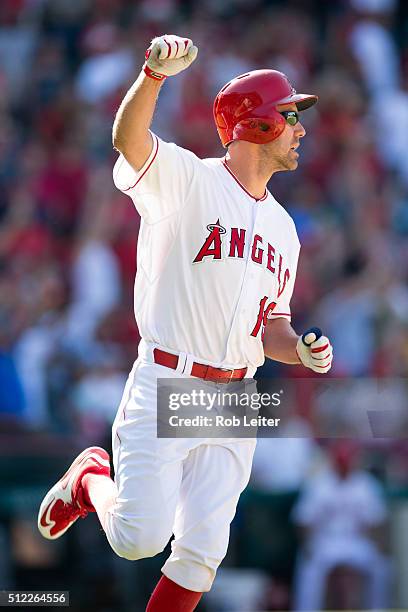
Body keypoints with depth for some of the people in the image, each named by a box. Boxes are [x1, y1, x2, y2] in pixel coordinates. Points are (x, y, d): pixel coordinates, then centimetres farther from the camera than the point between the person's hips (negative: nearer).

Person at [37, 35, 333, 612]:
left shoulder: (282, 227, 16)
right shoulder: (188, 180, -6)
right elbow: (128, 138, -27)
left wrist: (301, 349, -1)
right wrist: (154, 74, -45)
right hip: (165, 390, -6)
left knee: (202, 552, 0)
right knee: (139, 540, -9)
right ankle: (91, 478, 22)